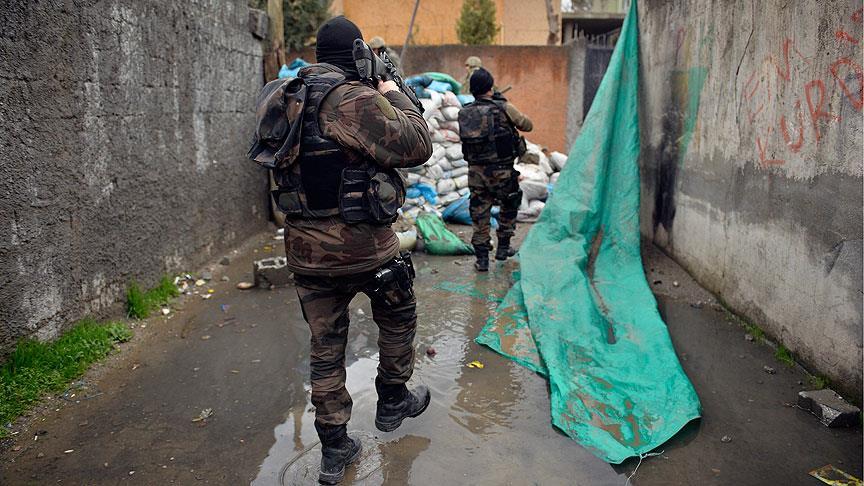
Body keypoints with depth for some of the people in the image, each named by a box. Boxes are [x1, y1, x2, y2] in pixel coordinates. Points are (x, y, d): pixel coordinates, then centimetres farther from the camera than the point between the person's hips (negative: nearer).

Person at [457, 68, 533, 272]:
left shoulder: (464, 113, 0)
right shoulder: (504, 108, -10)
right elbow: (527, 125, 2)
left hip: (476, 172, 3)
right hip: (501, 171, -3)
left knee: (479, 215, 10)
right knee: (508, 207, 21)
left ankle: (481, 258, 11)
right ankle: (503, 247, 25)